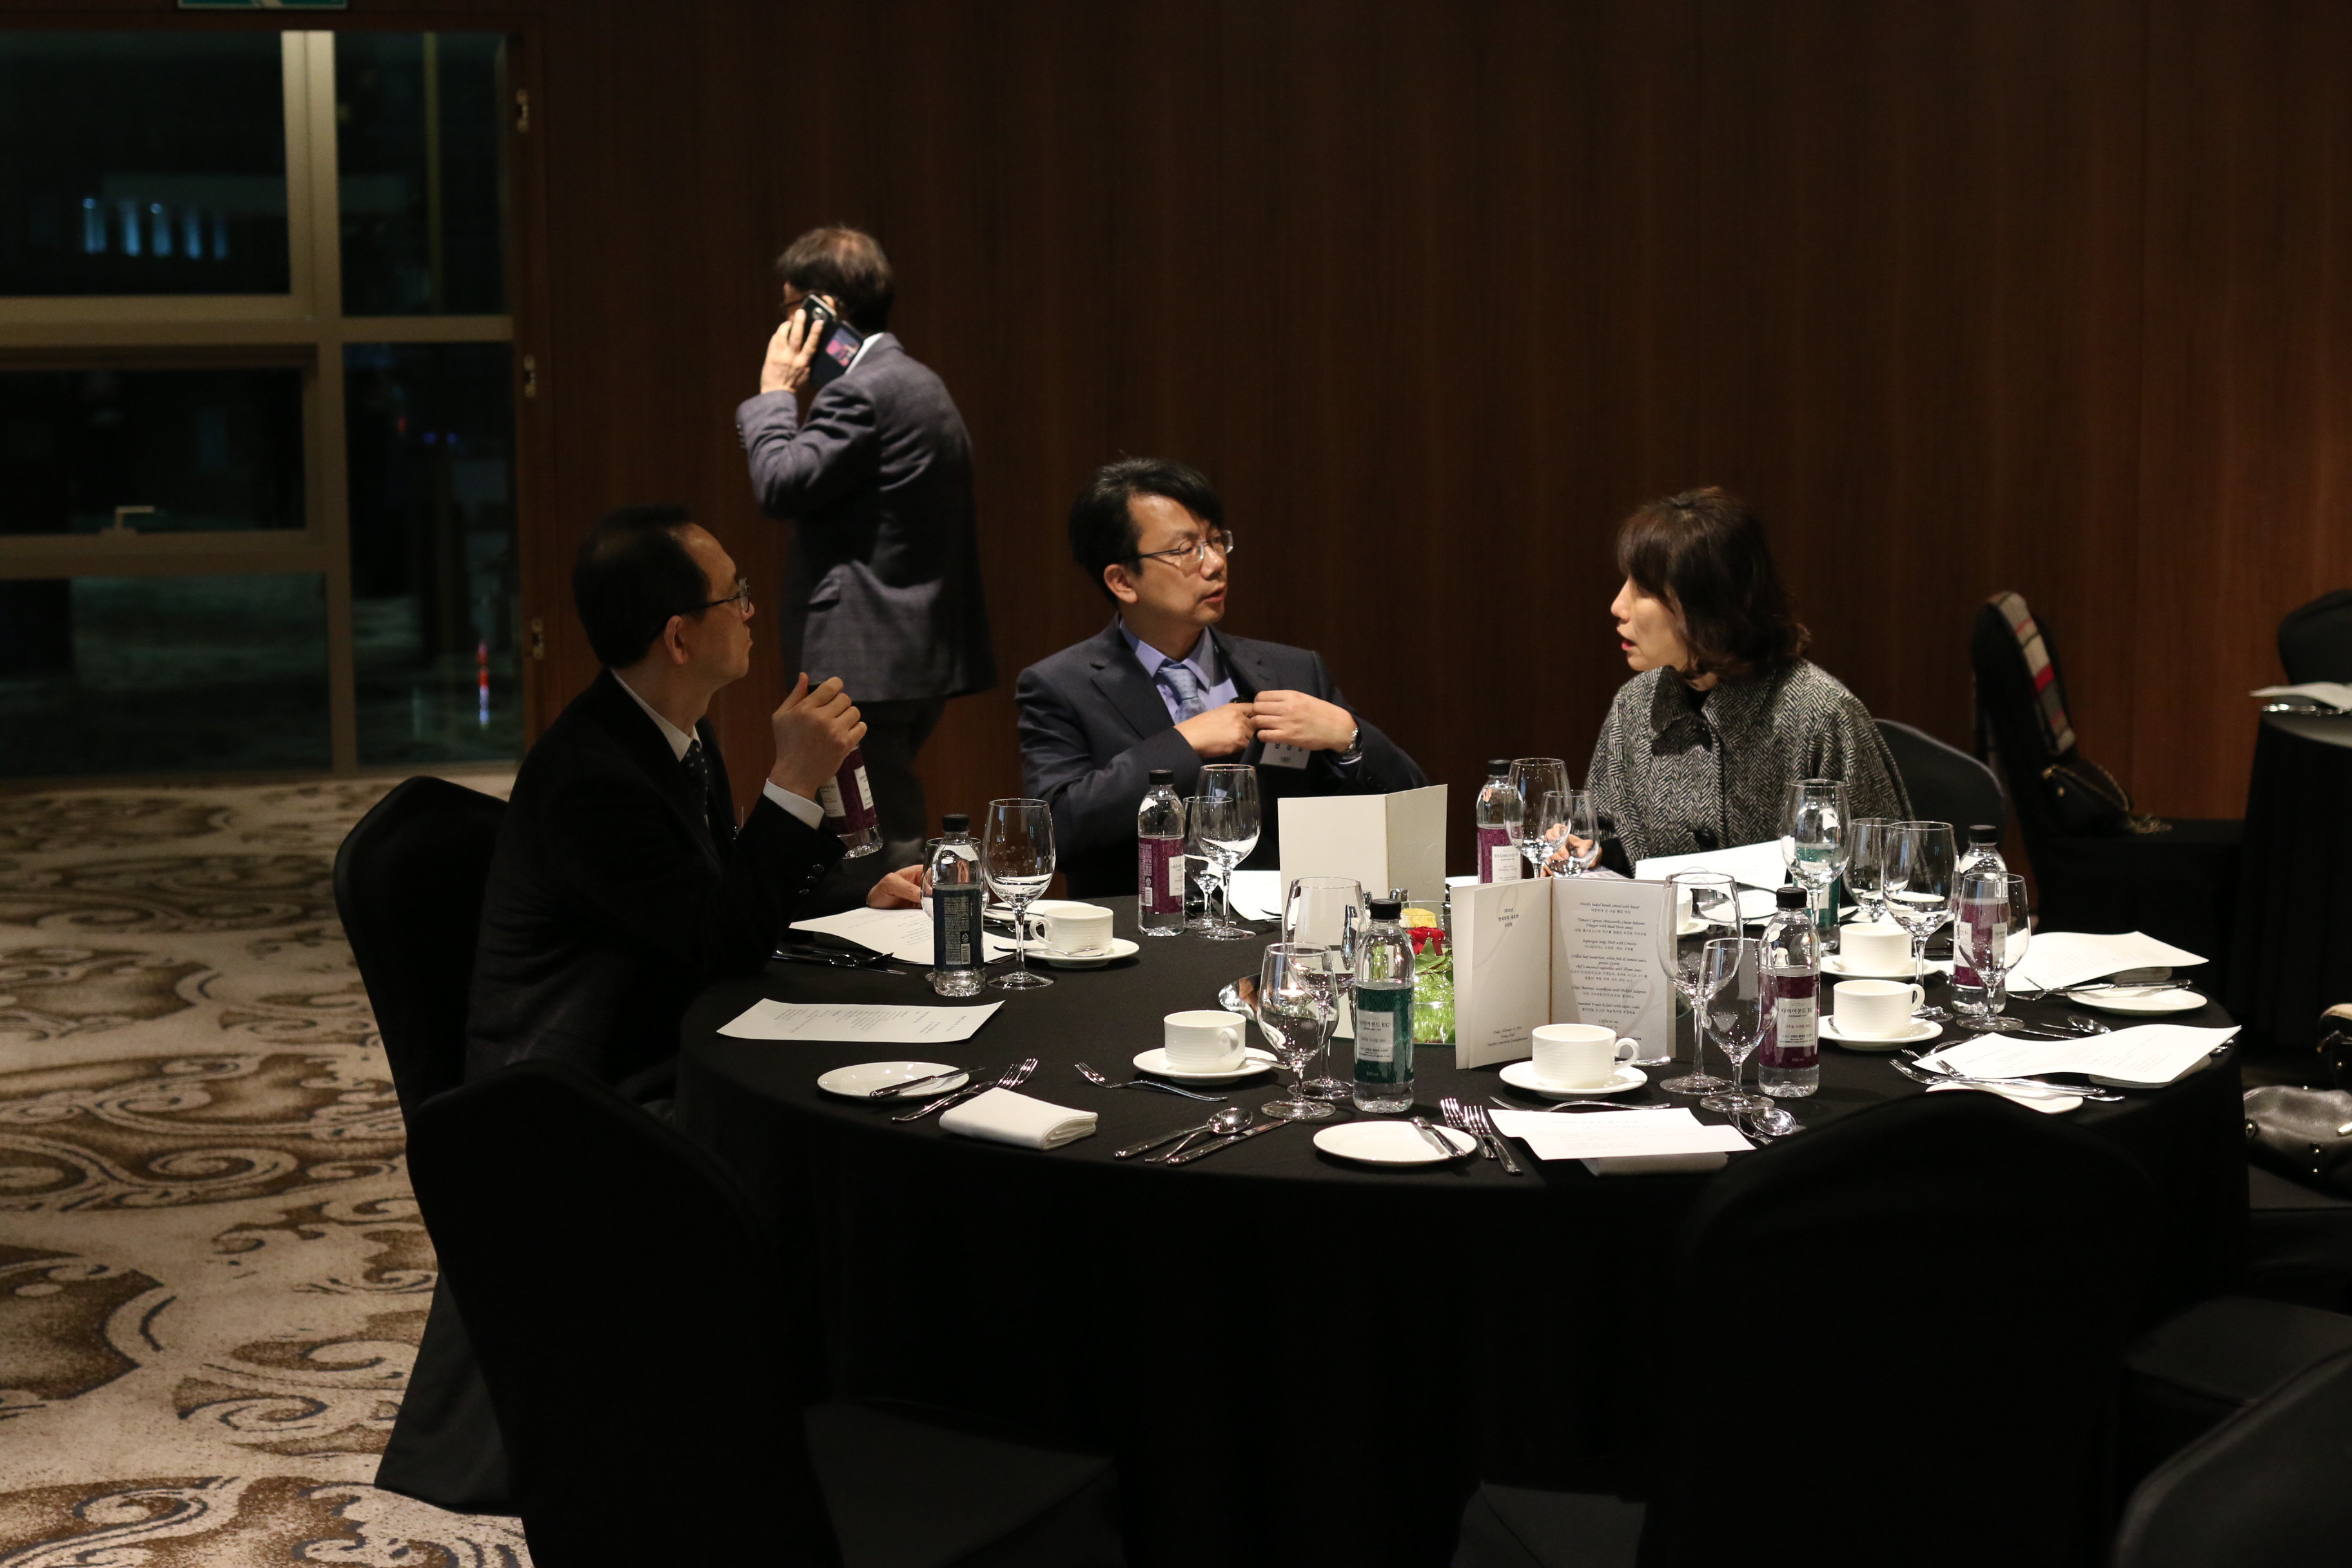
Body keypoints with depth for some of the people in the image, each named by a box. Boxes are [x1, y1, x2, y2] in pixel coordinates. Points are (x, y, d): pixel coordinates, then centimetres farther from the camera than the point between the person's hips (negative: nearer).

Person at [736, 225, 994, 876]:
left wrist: (775, 393, -9)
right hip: (926, 651, 11)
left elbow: (782, 485, -20)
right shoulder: (919, 382, 16)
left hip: (869, 662, -11)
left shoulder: (863, 390, -16)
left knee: (881, 838, -7)